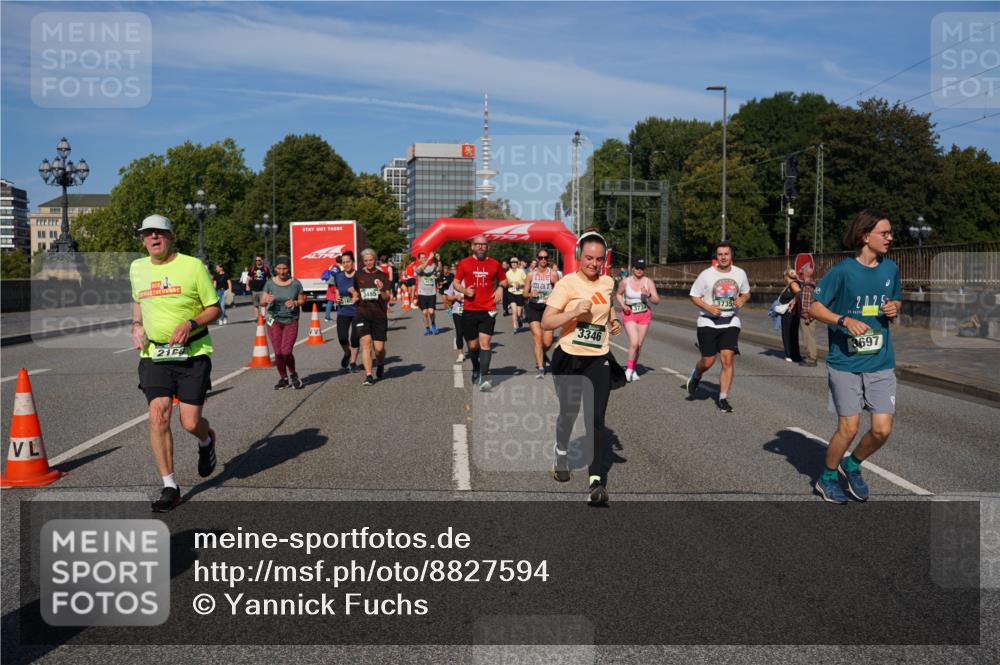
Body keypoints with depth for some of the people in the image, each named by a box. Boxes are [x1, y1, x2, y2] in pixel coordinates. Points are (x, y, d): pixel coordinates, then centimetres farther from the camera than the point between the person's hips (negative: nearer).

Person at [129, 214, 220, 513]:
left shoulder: (193, 266, -5)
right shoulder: (137, 268, 9)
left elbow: (215, 308, -1)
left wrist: (191, 324, -18)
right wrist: (136, 325, 9)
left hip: (193, 353, -3)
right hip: (153, 354, 3)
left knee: (190, 422, -5)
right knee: (158, 416, -11)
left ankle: (206, 441, 35)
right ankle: (169, 487, 1)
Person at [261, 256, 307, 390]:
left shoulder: (295, 283, -3)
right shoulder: (270, 283, -1)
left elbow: (302, 300, 6)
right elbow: (262, 301, 0)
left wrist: (295, 303, -16)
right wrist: (267, 300, -23)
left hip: (291, 320, -1)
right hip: (274, 320, 1)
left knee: (286, 352, -11)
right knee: (278, 352, 1)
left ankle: (293, 374, 17)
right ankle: (283, 378, 20)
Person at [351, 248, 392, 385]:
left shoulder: (382, 276, 3)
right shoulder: (358, 275, 6)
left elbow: (387, 298, -2)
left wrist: (382, 291, -22)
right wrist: (355, 296, -3)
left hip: (379, 314, 0)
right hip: (362, 314, 0)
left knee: (379, 348, -1)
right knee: (366, 341, -15)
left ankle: (380, 365, 33)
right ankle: (368, 376, -11)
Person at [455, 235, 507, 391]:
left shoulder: (494, 264, 5)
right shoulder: (464, 263, 2)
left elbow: (503, 280, 19)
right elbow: (456, 283, 8)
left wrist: (500, 287, -2)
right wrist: (464, 290, -12)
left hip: (488, 310, -1)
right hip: (469, 310, 1)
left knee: (485, 342, -14)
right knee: (473, 345, 10)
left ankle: (484, 377, -11)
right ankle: (476, 370, 36)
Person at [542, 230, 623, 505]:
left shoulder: (608, 282, 5)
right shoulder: (567, 284, -10)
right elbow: (546, 322, -16)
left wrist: (613, 321, 8)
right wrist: (575, 311, -28)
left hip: (599, 361, 2)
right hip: (569, 358, -2)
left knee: (596, 420, -9)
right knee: (569, 413, 14)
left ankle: (596, 481, -12)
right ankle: (561, 453, 45)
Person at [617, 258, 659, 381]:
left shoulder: (648, 282, -3)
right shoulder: (625, 282, -5)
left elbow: (657, 301, -2)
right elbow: (619, 294, 13)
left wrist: (648, 295, -21)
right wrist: (623, 305, -4)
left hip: (644, 315, 2)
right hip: (629, 314, -2)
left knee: (639, 344, 7)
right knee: (634, 342, -18)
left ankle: (633, 369, 25)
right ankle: (629, 368, 0)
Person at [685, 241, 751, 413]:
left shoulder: (740, 274, 3)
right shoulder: (707, 274, -6)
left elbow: (746, 293, 19)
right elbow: (694, 296, -1)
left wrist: (742, 300, -5)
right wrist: (708, 307, -17)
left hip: (730, 323, 2)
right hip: (709, 322, -2)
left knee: (728, 360, -10)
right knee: (708, 362, 0)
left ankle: (723, 399, 0)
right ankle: (696, 376, 36)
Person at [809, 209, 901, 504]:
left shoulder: (890, 268, 7)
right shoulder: (842, 270, -9)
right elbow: (813, 306, -7)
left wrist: (894, 308, -1)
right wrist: (845, 320, -21)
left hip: (881, 362, 5)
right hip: (845, 362, -5)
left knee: (882, 430, 0)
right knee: (848, 428, -2)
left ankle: (852, 464, 29)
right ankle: (827, 478, 24)